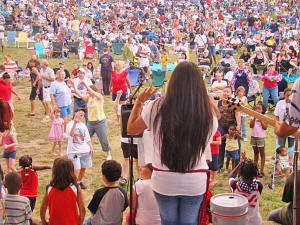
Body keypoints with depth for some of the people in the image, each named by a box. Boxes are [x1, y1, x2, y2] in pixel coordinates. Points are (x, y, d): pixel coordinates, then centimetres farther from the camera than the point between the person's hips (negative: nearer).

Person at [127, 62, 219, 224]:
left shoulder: (156, 108, -14)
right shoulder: (208, 112, -12)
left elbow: (131, 129, 3)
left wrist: (139, 101, 15)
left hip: (164, 181, 0)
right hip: (195, 182, 1)